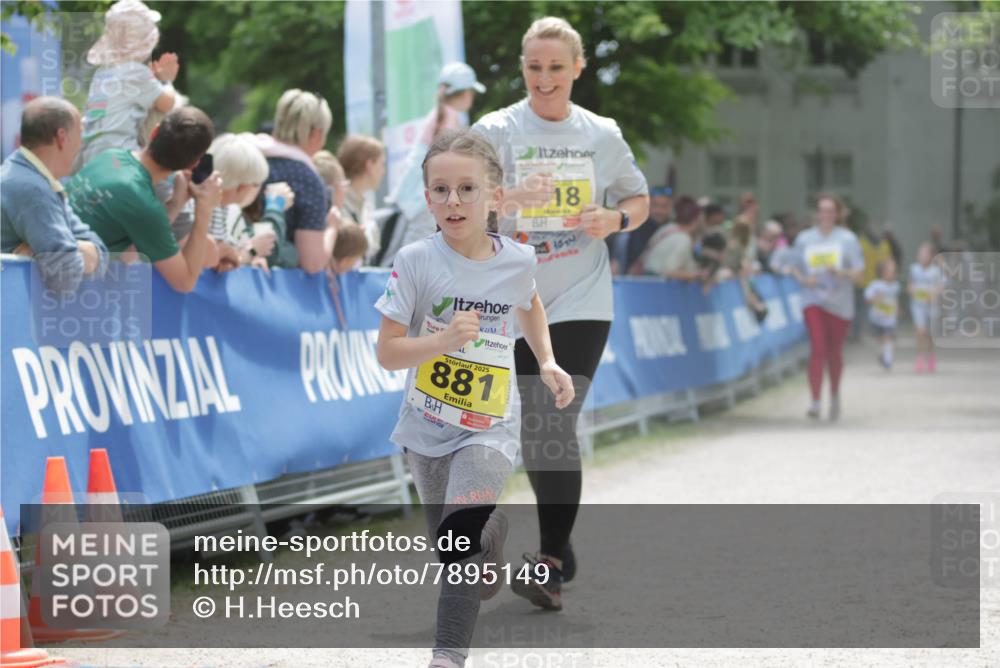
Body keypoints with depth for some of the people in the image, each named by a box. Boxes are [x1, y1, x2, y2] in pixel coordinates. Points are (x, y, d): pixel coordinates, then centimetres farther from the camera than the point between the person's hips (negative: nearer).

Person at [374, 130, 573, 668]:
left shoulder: (517, 261, -8)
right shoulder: (416, 261, -16)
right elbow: (387, 352, -15)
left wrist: (547, 363, 7)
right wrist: (444, 340, -31)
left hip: (489, 427, -1)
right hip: (427, 425, 1)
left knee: (461, 538, -22)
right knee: (449, 542, 18)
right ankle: (492, 530, 53)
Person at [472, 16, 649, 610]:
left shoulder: (602, 134, 4)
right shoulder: (497, 130, -2)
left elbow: (639, 200, 16)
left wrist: (615, 218, -7)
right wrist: (507, 199, -32)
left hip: (581, 302, -1)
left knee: (555, 426, -11)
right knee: (532, 430, 7)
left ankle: (552, 561, -3)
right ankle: (560, 548, 26)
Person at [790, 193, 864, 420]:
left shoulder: (847, 238, 1)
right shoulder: (804, 238, 6)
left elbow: (858, 272, -1)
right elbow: (796, 267, 13)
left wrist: (841, 273, -21)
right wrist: (804, 279, -8)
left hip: (839, 302, 0)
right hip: (813, 300, 0)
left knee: (834, 352, 11)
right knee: (817, 348, -16)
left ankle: (835, 396, 34)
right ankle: (815, 401, -20)